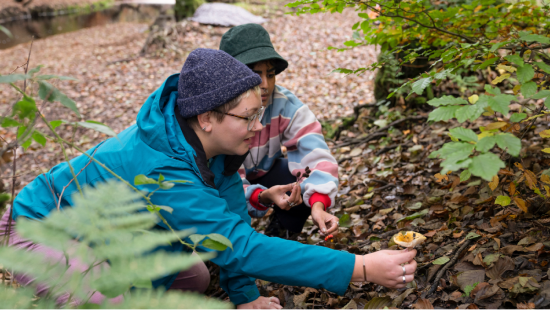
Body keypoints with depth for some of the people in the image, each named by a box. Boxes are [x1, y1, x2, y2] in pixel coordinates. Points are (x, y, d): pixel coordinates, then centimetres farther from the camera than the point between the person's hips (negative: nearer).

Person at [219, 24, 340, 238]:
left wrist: (318, 205, -51)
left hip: (263, 172, 3)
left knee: (302, 186, -26)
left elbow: (316, 154, -34)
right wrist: (262, 196, -55)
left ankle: (277, 232, 6)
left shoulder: (285, 105, -24)